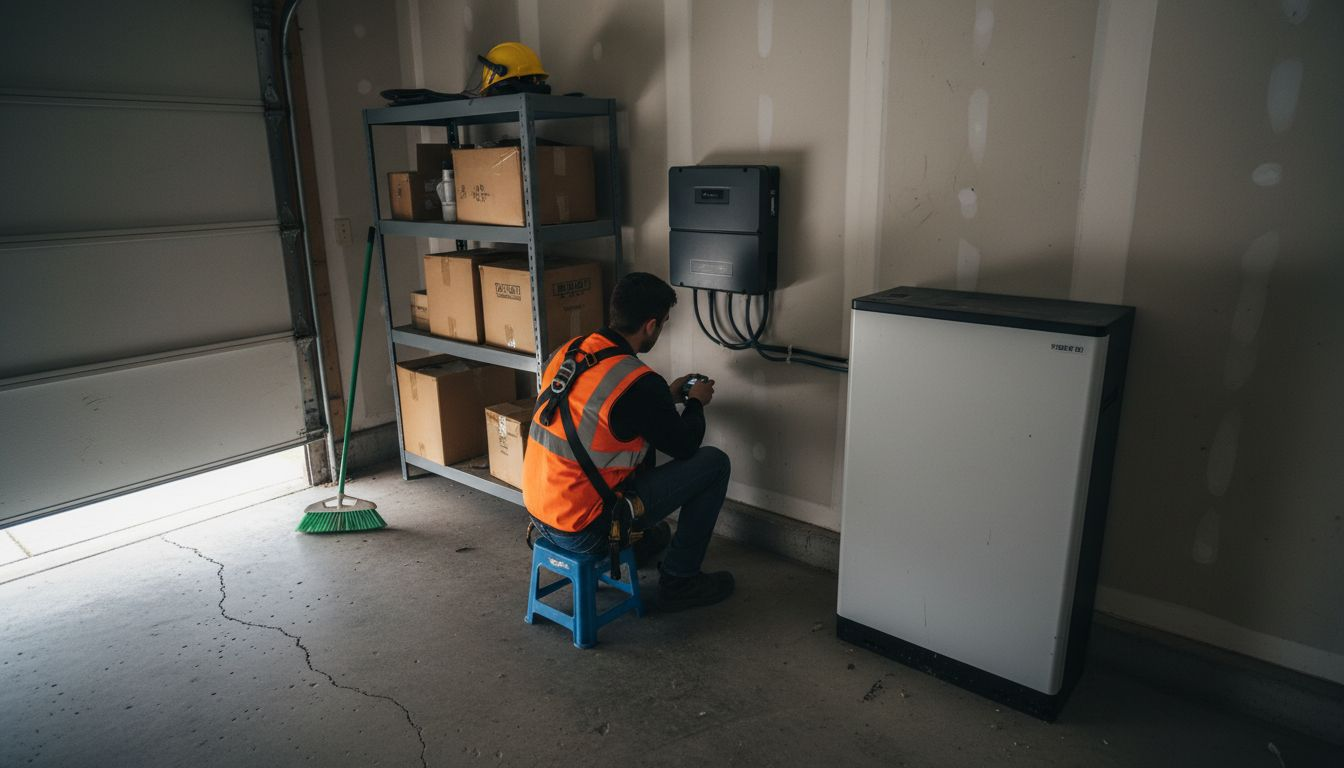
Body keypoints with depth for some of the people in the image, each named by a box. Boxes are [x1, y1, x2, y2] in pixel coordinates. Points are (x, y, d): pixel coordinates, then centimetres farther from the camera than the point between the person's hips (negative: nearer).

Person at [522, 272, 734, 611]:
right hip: (584, 531, -8)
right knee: (715, 462, 0)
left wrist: (667, 397, 21)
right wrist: (696, 402, 13)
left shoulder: (567, 351, 0)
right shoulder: (641, 383, -23)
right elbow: (684, 446, -6)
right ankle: (679, 580, 13)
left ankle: (644, 540, 38)